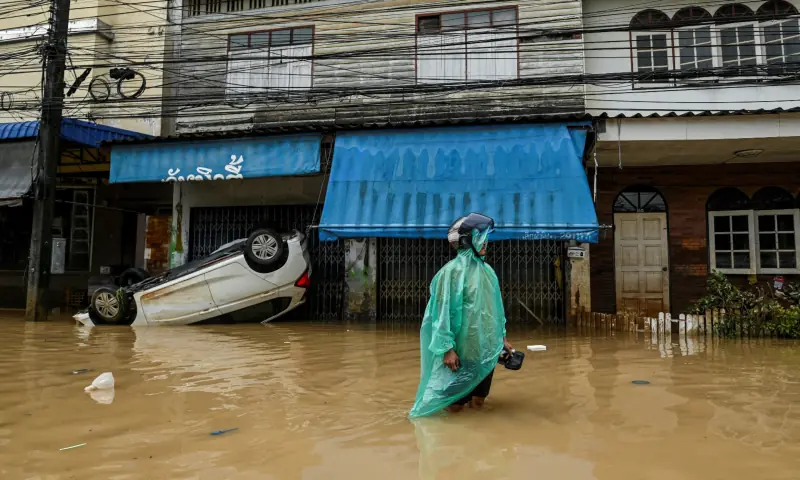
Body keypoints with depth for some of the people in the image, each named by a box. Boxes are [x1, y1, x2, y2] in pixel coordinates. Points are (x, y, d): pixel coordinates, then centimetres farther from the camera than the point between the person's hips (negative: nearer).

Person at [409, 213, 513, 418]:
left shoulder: (487, 270, 6)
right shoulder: (452, 271, -14)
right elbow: (443, 312, -15)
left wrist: (502, 337, 17)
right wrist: (447, 348, -18)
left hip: (487, 347, 6)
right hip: (462, 348, -6)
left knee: (478, 402, 16)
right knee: (455, 406, 6)